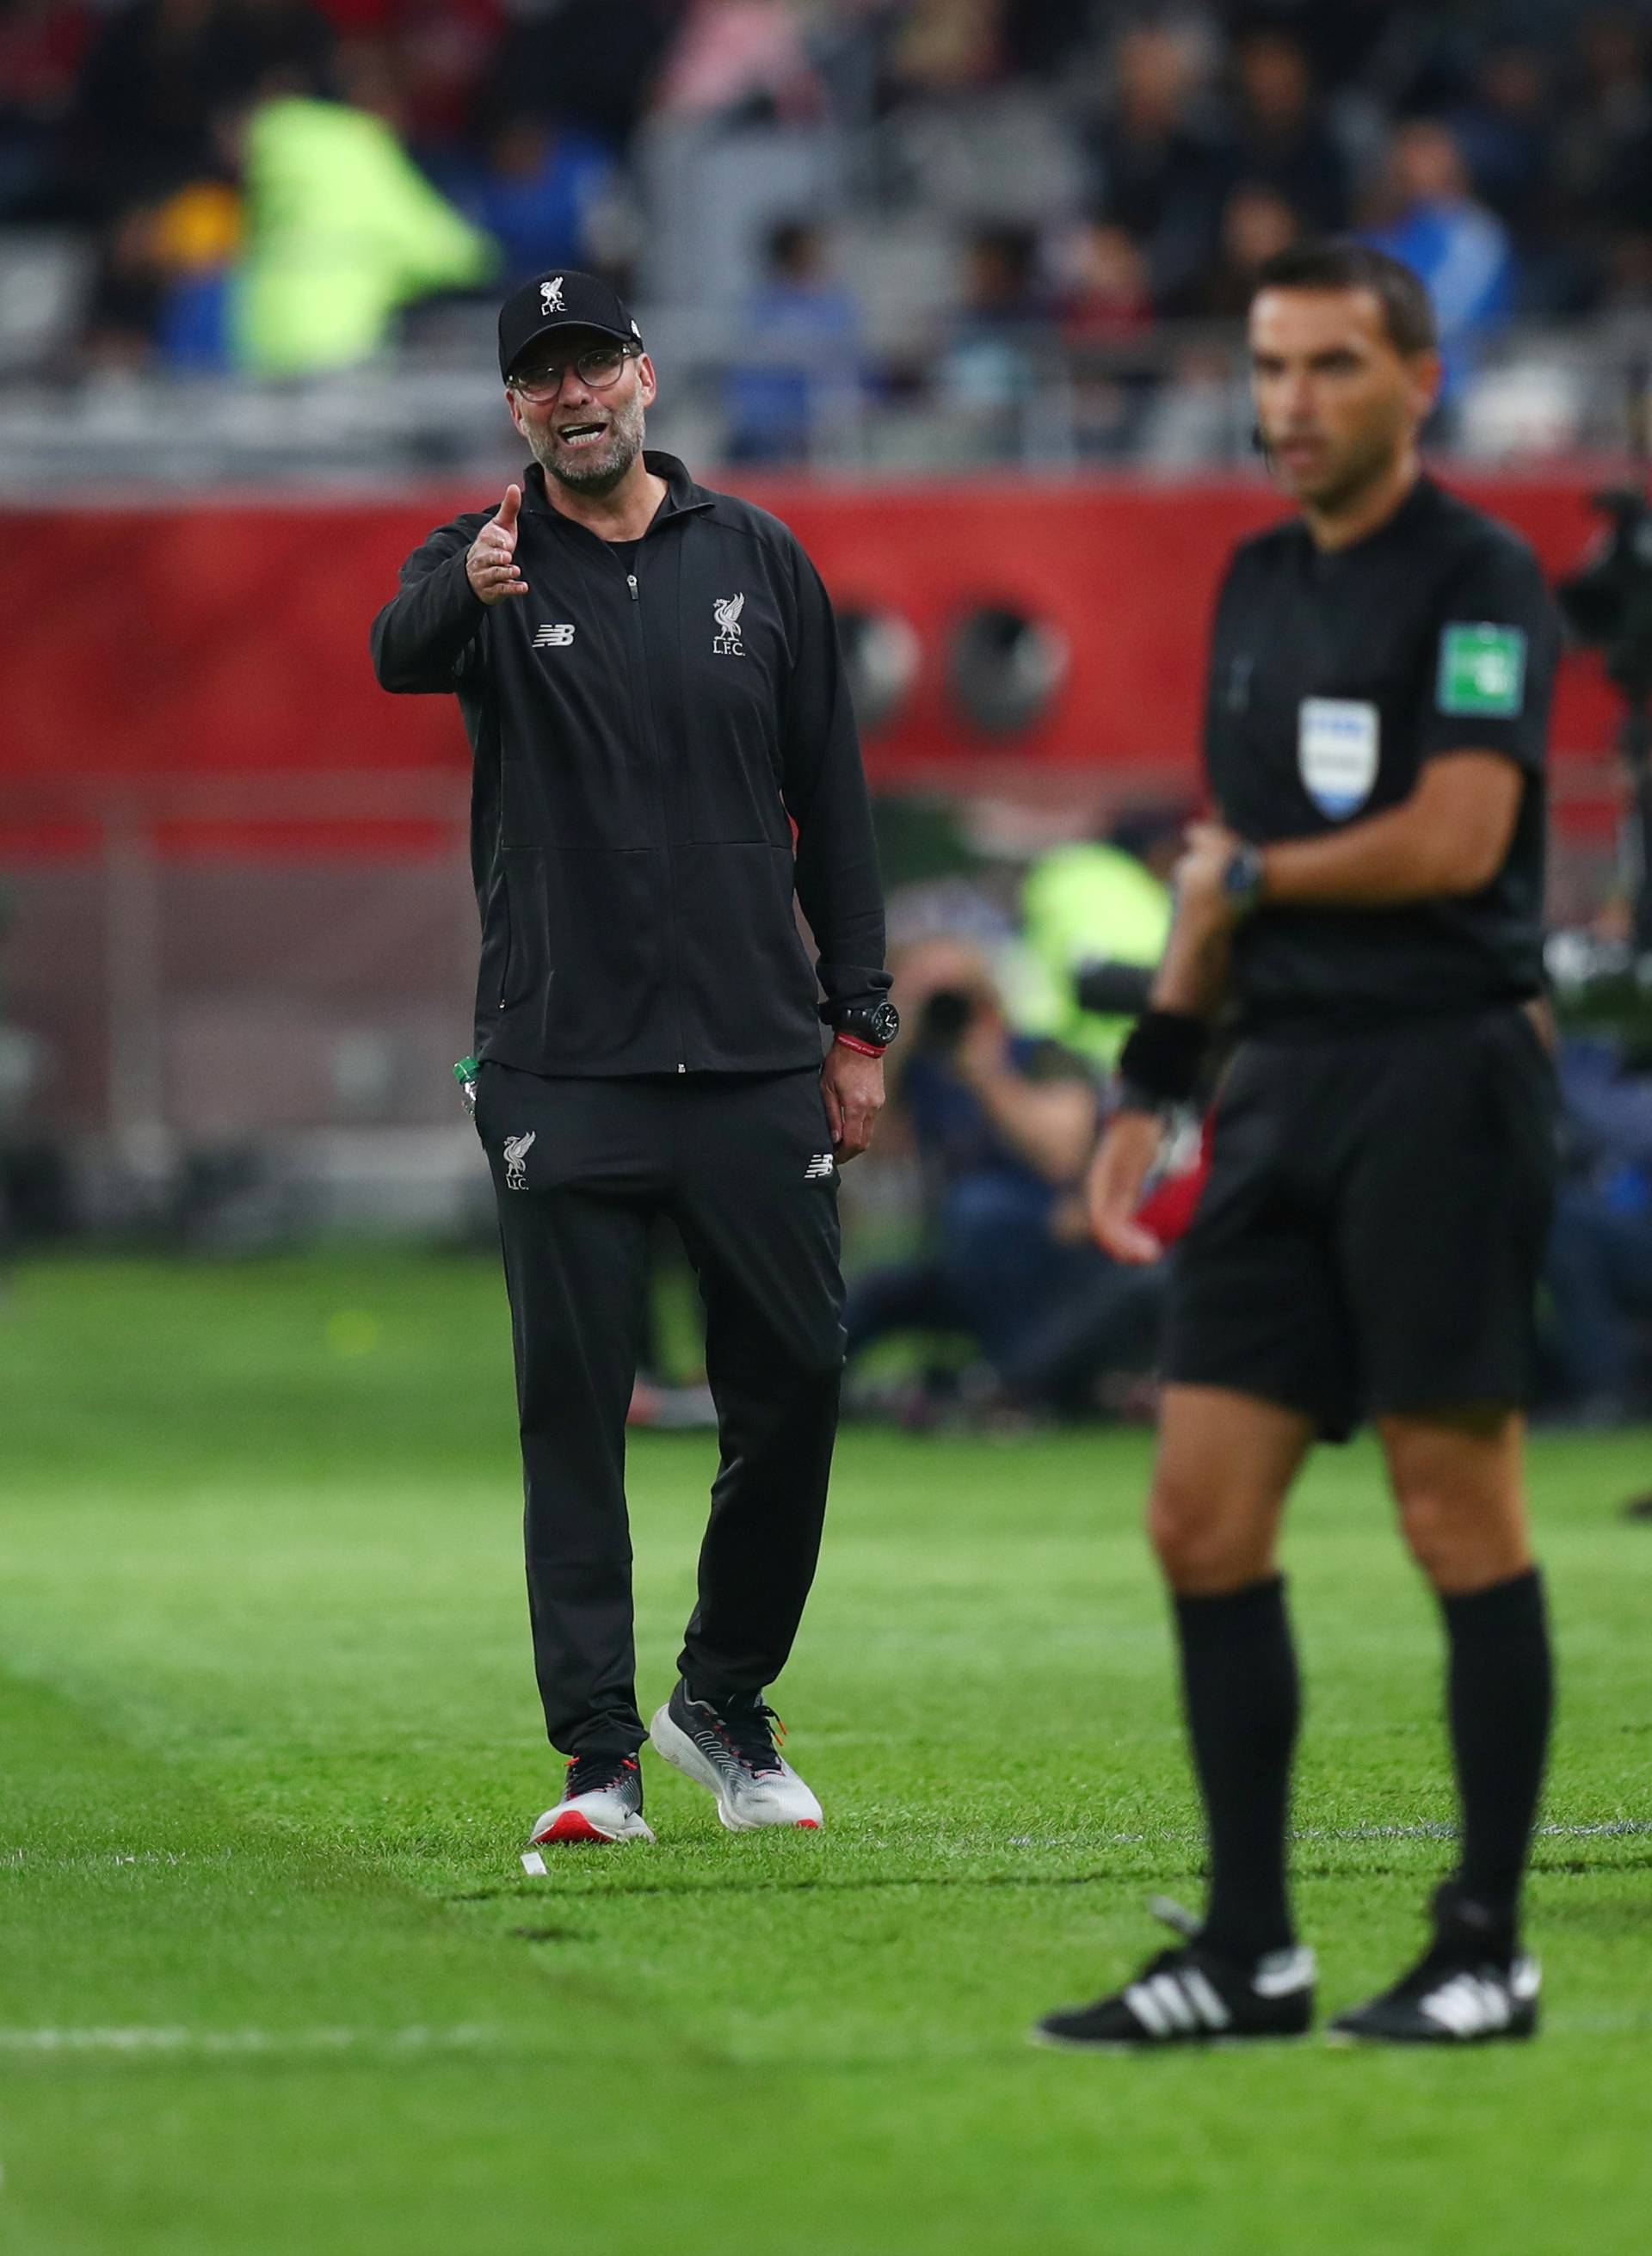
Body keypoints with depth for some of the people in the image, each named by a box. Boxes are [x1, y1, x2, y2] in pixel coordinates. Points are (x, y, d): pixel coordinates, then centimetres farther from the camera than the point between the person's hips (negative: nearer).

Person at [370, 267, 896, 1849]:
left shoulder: (754, 559, 8)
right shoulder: (489, 566, 0)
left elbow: (829, 797, 11)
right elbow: (401, 651, -25)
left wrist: (858, 1020, 7)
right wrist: (466, 592, -49)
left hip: (756, 1063, 2)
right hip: (563, 1062, -2)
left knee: (795, 1381, 3)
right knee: (572, 1407, -3)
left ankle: (724, 1701, 21)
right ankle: (600, 1755, 0)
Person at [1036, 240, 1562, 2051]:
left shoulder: (1481, 579, -7)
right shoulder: (1260, 582, 16)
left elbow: (1455, 836, -18)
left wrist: (1255, 879, -3)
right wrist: (1151, 1084, 18)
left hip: (1442, 1070, -8)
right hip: (1285, 1082, 8)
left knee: (1458, 1514, -4)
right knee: (1202, 1516, 3)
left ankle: (1486, 1950, 3)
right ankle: (1247, 1951, 9)